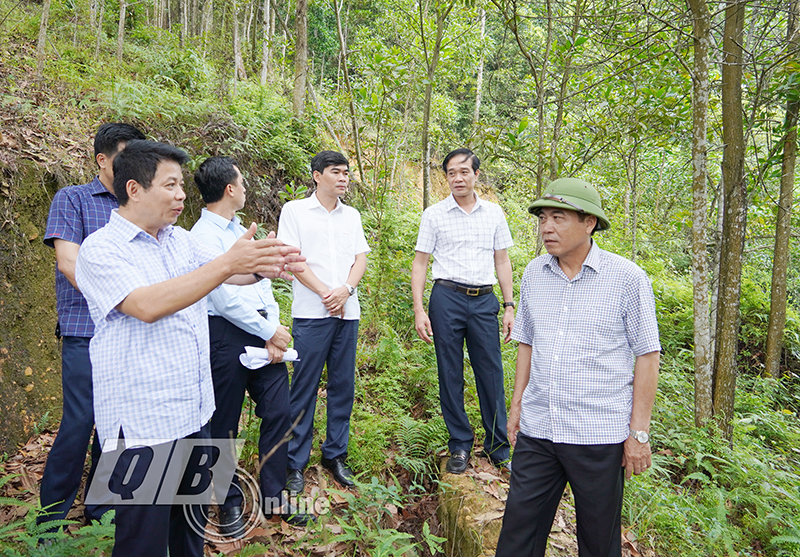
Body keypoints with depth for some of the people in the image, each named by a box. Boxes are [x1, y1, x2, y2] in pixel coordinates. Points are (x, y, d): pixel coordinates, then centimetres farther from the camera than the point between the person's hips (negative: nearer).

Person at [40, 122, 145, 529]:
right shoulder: (72, 199, 1)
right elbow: (68, 261, -9)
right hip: (86, 332, -5)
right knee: (79, 422, -4)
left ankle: (101, 507, 27)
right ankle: (51, 520, 16)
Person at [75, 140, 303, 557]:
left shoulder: (181, 240, 10)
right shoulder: (100, 249, -12)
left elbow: (232, 273, 6)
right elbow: (148, 306, -27)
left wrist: (262, 267, -18)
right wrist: (227, 262, -31)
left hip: (194, 413, 7)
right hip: (141, 424, -6)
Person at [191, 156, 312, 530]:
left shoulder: (242, 232, 17)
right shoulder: (203, 236, -10)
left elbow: (263, 284, 12)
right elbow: (226, 300, -16)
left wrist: (274, 332, 0)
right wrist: (271, 332, -9)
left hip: (263, 332, 8)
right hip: (227, 334, -7)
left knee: (278, 412, 7)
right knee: (225, 425, 7)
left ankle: (273, 496, 23)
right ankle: (230, 503, 25)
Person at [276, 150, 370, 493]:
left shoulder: (352, 215, 15)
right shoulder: (295, 211, 2)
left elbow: (361, 259, 11)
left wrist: (345, 290, -7)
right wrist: (325, 293, -10)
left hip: (348, 312, 4)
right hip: (311, 313, -4)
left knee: (343, 386, 8)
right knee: (304, 387, 0)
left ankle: (335, 454, 22)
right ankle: (295, 462, 13)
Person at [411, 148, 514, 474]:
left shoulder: (494, 213, 9)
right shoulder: (434, 215, 3)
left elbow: (502, 261, 12)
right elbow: (420, 263, 3)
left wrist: (509, 306, 7)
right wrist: (418, 309, -5)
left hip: (484, 300, 2)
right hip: (447, 299, -1)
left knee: (491, 373, 4)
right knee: (450, 375, 5)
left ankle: (498, 446, 18)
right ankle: (460, 445, 19)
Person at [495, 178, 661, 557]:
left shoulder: (628, 278, -8)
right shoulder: (533, 274, 6)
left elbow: (647, 355, -5)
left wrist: (639, 431, -7)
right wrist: (517, 404, 14)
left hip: (600, 436, -4)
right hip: (536, 430, 4)